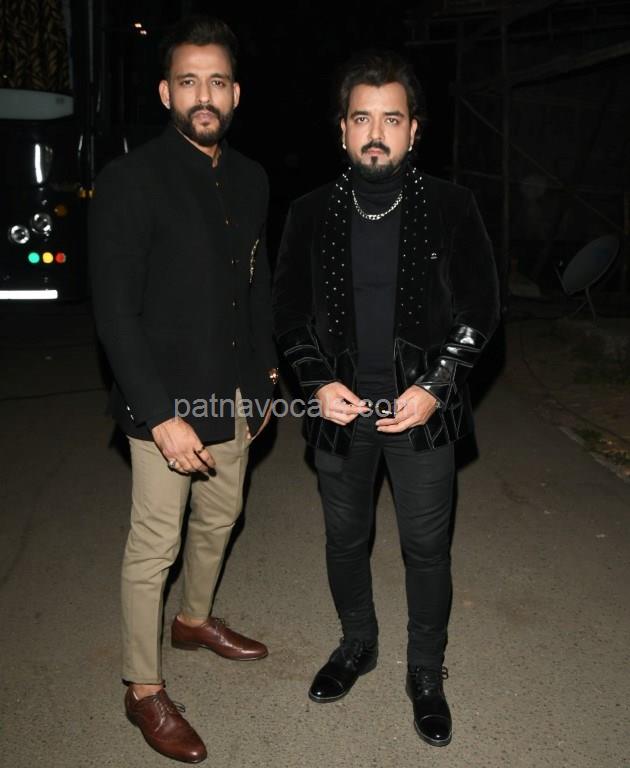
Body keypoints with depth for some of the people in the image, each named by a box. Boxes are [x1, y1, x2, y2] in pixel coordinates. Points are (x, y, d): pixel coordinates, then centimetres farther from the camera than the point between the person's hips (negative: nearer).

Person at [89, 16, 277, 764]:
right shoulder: (129, 182, -13)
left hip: (233, 394, 7)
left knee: (218, 520, 20)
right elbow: (115, 312, -16)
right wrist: (162, 414, -20)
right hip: (165, 401, -6)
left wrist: (263, 378, 12)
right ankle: (143, 690, 22)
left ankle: (194, 619, 45)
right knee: (154, 545, 3)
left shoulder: (250, 181, 7)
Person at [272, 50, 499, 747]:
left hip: (422, 410, -2)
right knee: (345, 539, 18)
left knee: (426, 547, 9)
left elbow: (480, 307, -3)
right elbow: (288, 311, 5)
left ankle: (426, 672, 33)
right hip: (339, 408, 2)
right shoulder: (310, 214, 0)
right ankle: (357, 643, 44)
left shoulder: (451, 208, -4)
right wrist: (317, 383, -9)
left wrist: (434, 387, -13)